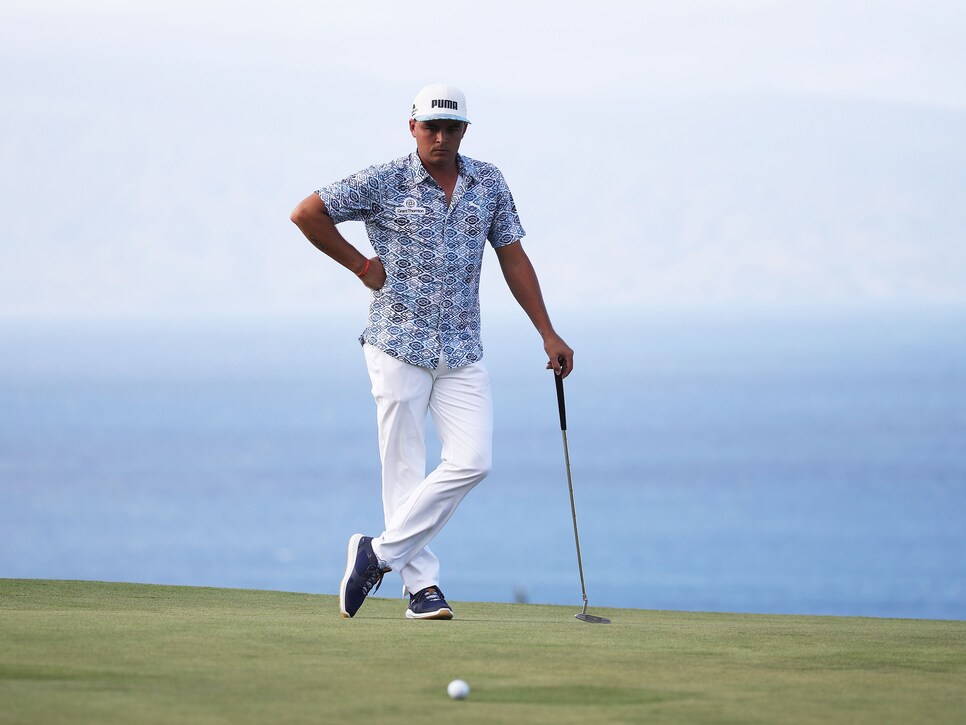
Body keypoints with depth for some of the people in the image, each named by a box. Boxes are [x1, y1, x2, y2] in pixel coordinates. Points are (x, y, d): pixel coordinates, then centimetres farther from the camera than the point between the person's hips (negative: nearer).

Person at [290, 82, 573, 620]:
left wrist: (548, 334, 9)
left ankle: (382, 552, 0)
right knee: (405, 469, -3)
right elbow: (307, 213, -2)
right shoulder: (384, 183, -5)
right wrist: (362, 266, -1)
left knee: (471, 461, -9)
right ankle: (423, 585, 2)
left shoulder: (489, 183, 8)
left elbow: (513, 257, 13)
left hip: (463, 354, 4)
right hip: (398, 346, -4)